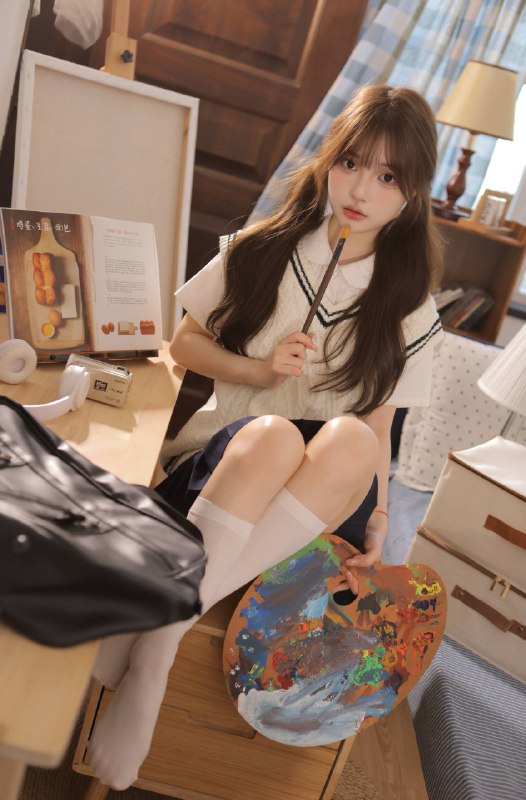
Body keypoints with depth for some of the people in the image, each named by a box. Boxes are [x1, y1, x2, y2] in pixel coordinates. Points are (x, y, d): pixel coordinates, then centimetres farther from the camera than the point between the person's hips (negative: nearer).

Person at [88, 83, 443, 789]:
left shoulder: (409, 309, 5)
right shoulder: (262, 252, 4)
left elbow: (378, 426, 7)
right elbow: (184, 344, 10)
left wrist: (377, 514, -9)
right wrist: (259, 370, -8)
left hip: (326, 496, 1)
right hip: (225, 455, 0)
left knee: (348, 437, -36)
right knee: (272, 433, -37)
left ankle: (155, 629, -37)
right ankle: (154, 652, -35)